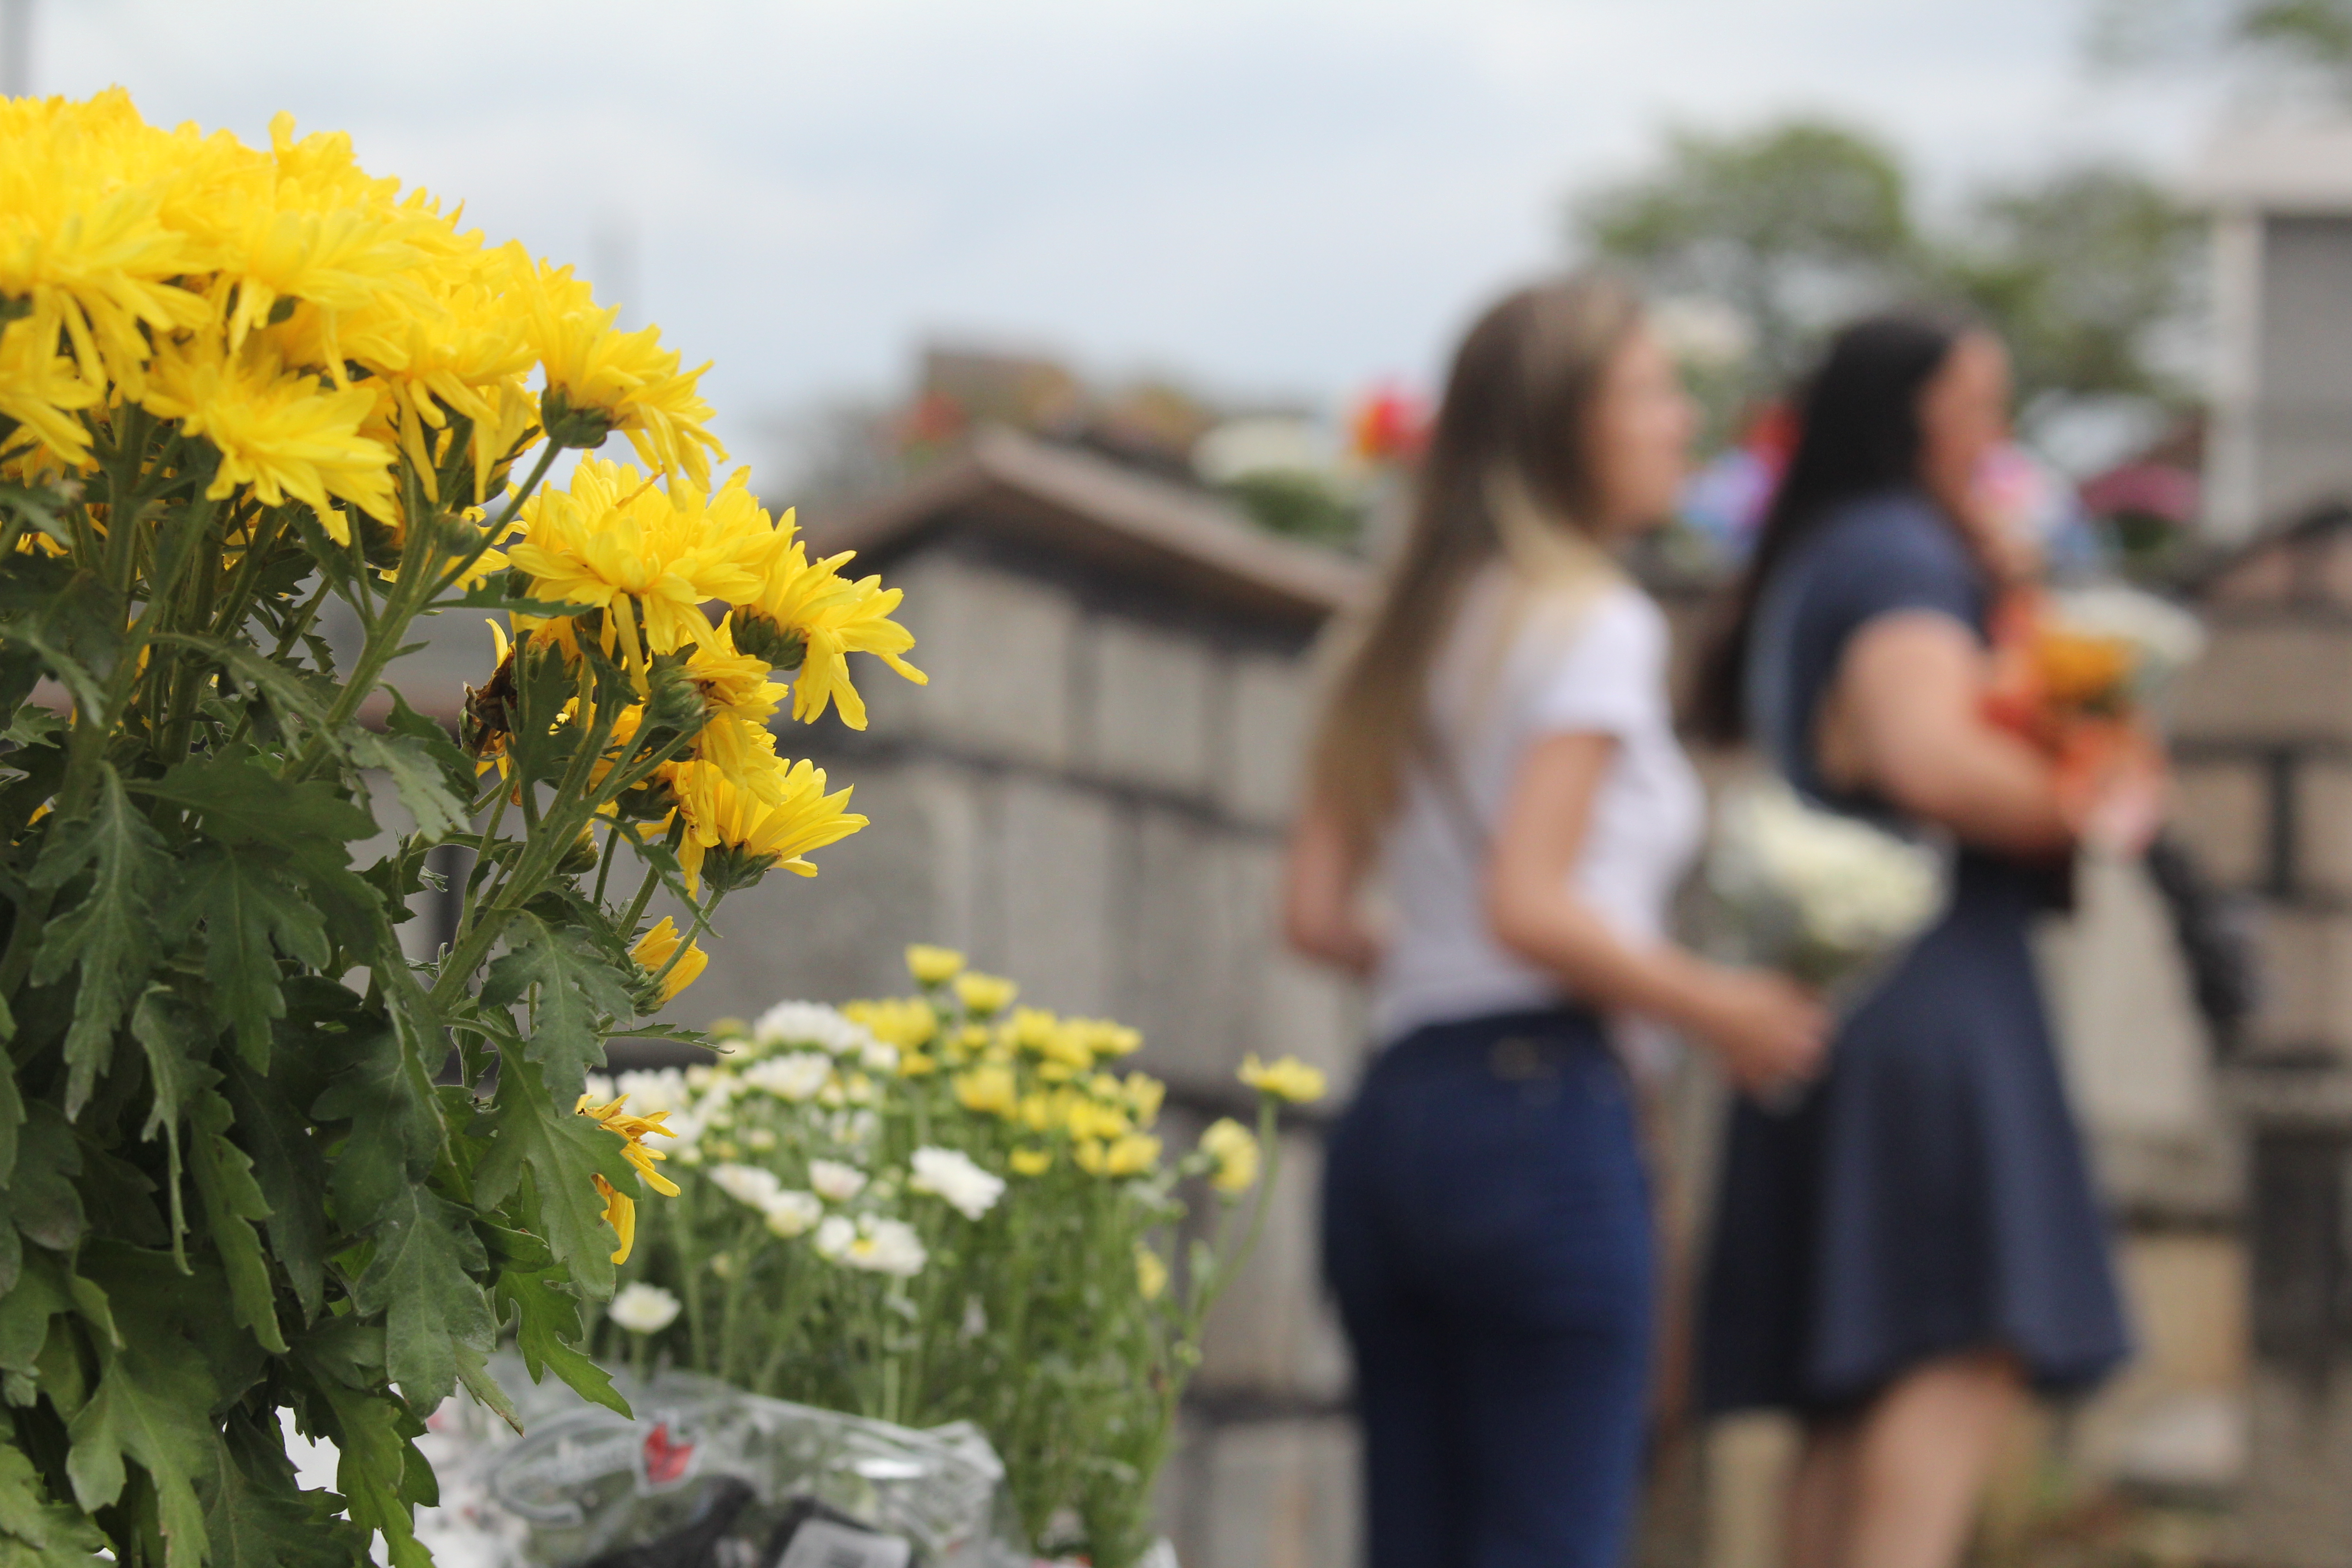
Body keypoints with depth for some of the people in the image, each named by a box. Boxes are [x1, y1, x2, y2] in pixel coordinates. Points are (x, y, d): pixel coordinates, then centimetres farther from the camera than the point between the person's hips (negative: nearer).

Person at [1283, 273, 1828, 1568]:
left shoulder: (1412, 632, 18)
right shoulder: (1591, 624, -6)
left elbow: (1315, 912, 13)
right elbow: (1528, 905, -16)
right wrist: (1717, 1008, -6)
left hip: (1393, 1111, 8)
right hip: (1538, 1107, -8)